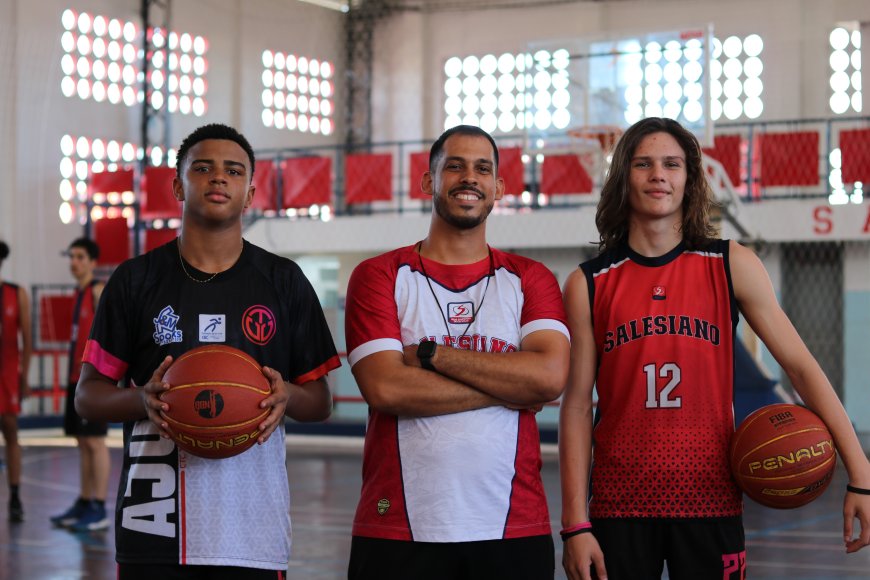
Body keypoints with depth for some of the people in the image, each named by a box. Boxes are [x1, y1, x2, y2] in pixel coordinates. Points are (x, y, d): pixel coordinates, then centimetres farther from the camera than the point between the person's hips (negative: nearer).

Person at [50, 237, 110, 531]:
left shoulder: (99, 290, -9)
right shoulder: (78, 292, 17)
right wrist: (75, 373, 17)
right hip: (77, 376, 9)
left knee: (95, 440, -8)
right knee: (82, 441, 11)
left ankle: (99, 509, -7)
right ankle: (84, 504, 17)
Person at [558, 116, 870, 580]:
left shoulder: (732, 267, 2)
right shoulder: (589, 285, 1)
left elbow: (800, 366, -1)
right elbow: (577, 406, 0)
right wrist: (575, 524, -6)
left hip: (711, 501, 0)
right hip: (619, 505, 0)